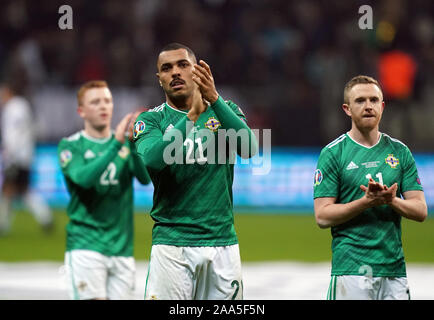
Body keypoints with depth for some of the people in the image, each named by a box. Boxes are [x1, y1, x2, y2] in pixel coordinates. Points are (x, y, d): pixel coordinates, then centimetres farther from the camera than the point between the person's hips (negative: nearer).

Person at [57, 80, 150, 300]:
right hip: (85, 246, -4)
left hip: (122, 247, 4)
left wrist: (134, 142, -22)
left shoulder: (127, 143, 11)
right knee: (93, 298, -15)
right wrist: (116, 143, -25)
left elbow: (145, 177, -5)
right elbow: (84, 178, -18)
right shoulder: (70, 146, 2)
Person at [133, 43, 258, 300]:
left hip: (223, 243, 2)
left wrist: (214, 99, -22)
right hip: (172, 243, -2)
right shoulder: (152, 120, 5)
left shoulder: (224, 110, 10)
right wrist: (193, 115, -24)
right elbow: (151, 160, -17)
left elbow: (249, 148, -11)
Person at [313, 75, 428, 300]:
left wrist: (392, 201, -12)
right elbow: (322, 216, -5)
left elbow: (420, 211, 8)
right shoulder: (332, 153, 1)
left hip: (395, 268, 4)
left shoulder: (400, 152, 12)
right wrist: (366, 201, -17)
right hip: (351, 268, -3)